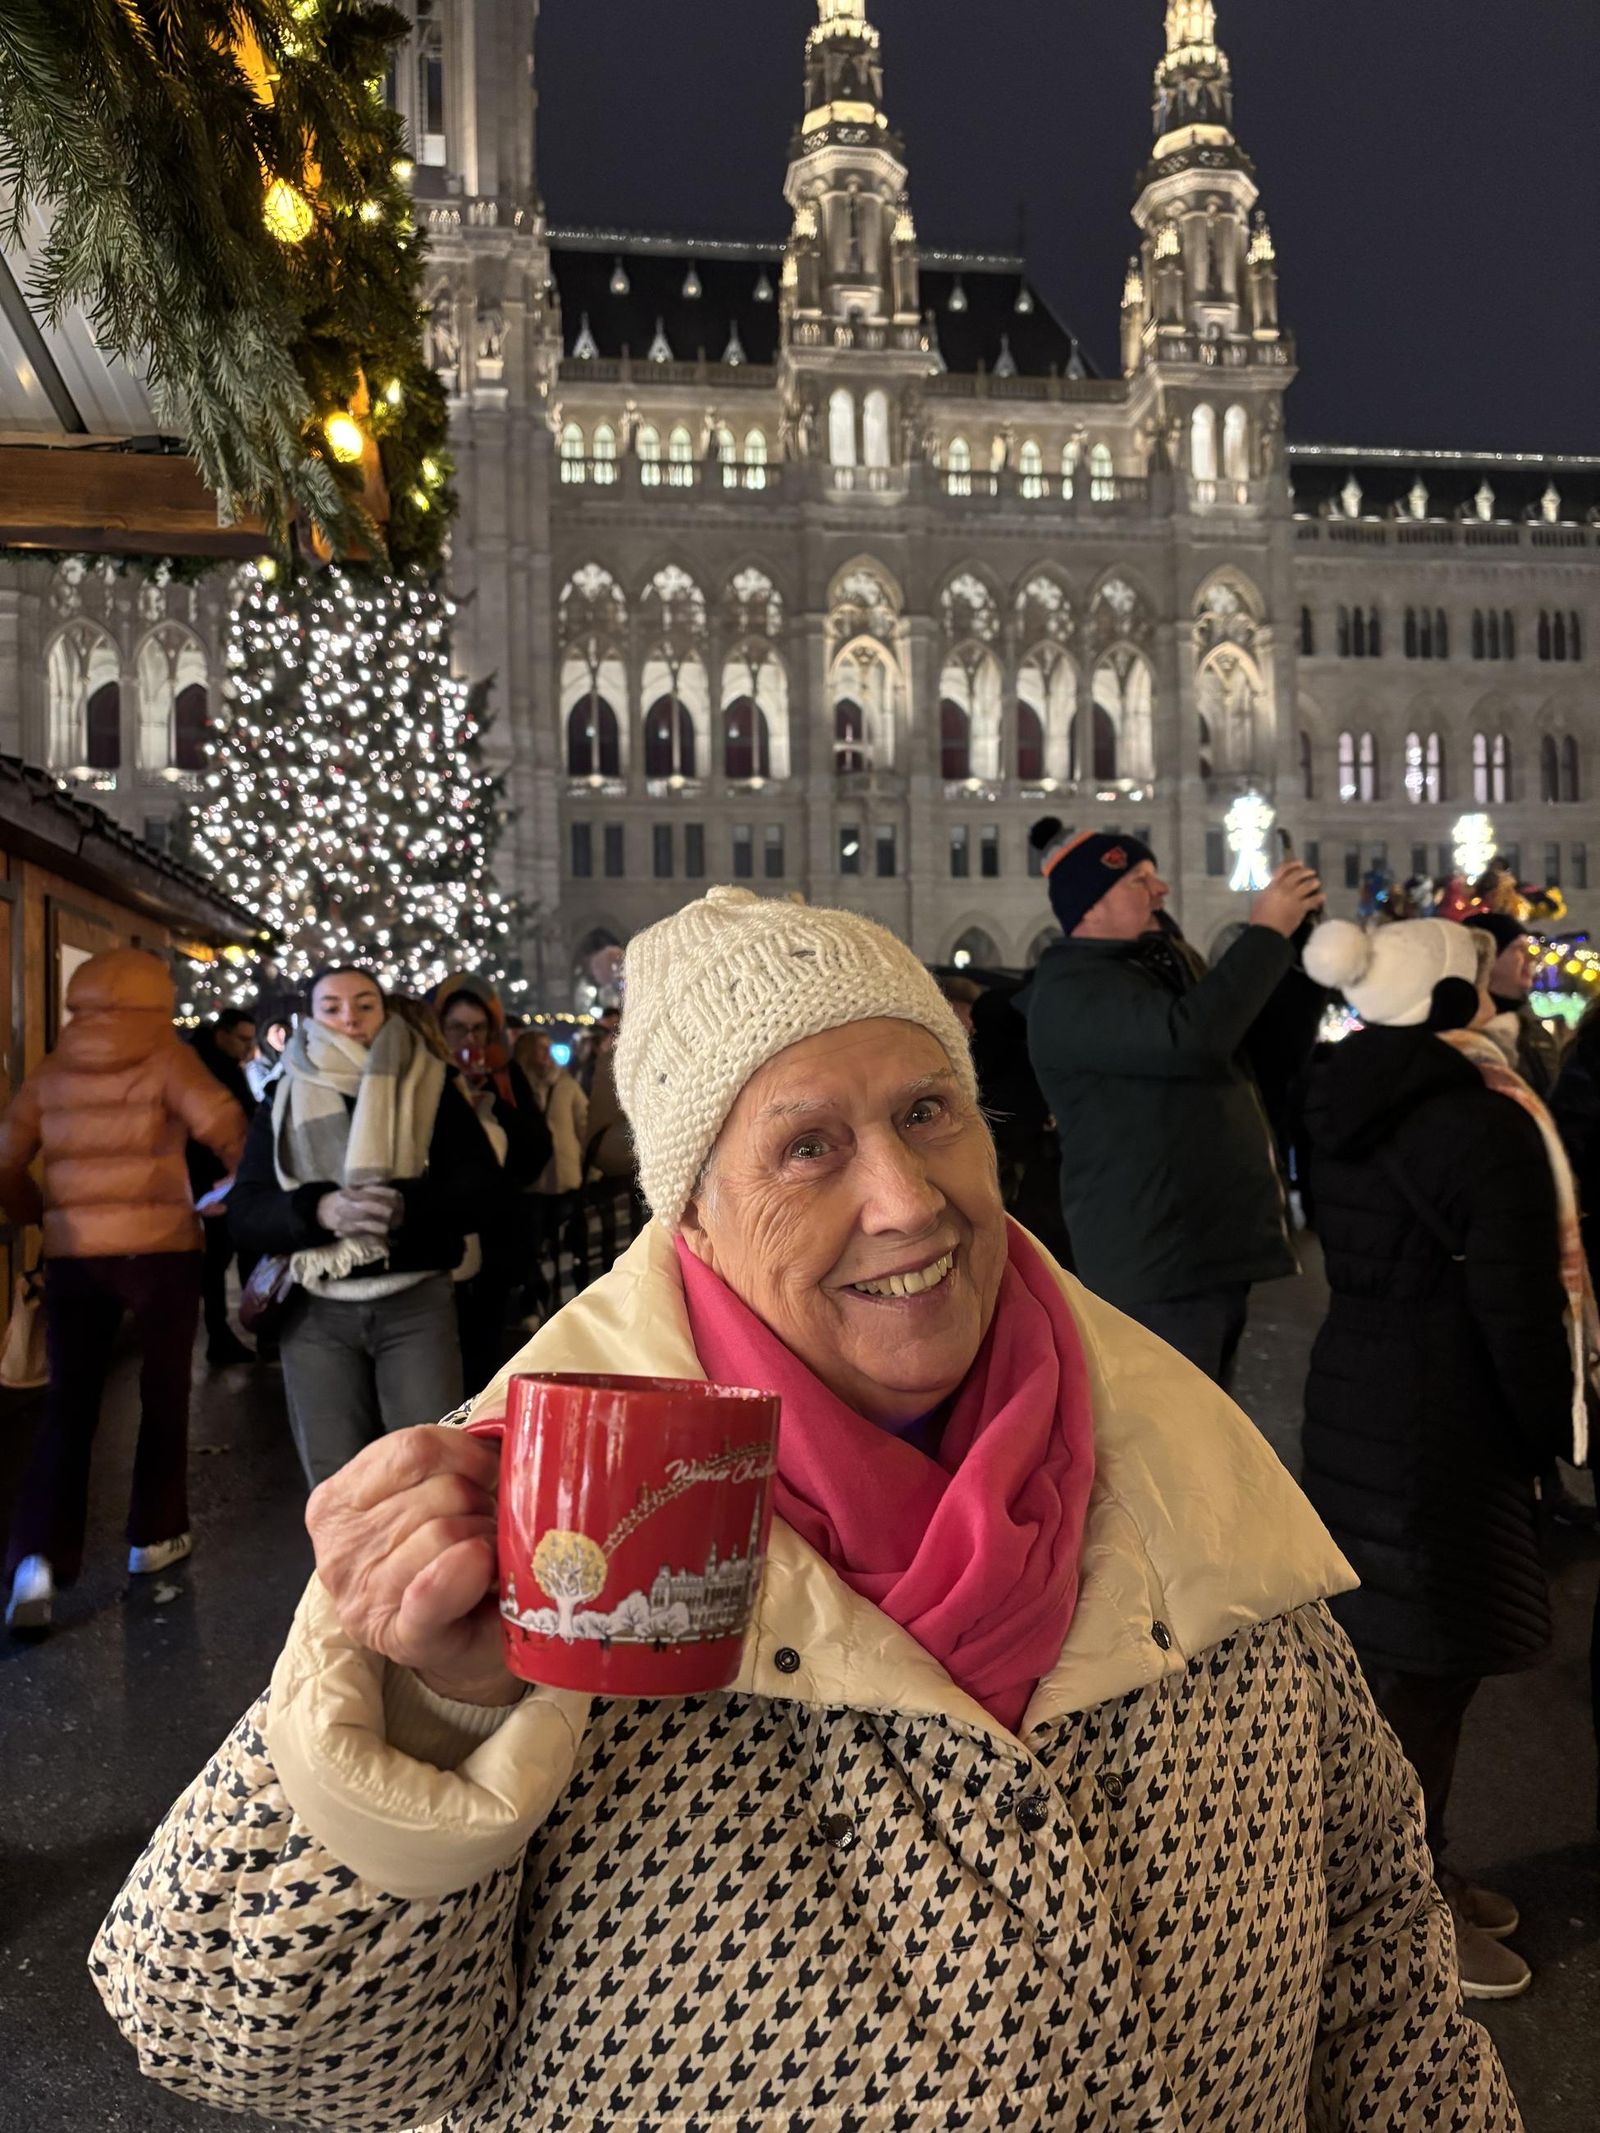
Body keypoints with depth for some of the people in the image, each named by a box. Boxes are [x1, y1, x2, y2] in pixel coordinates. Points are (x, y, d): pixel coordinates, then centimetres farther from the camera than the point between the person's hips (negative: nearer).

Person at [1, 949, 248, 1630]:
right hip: (160, 1247, -3)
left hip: (72, 1253, 3)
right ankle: (153, 1537, 22)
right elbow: (223, 1124, -19)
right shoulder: (165, 1059, -5)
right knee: (163, 1396, 14)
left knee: (68, 1406, 8)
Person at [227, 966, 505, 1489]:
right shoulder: (283, 1102, 9)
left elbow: (479, 1182, -5)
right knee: (335, 1479, 5)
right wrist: (320, 1210, -21)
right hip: (317, 1309, 2)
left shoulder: (430, 1087, 6)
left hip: (416, 1301, -1)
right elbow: (244, 1212, 0)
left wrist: (407, 1205, -24)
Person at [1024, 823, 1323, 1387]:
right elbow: (1189, 1037, -30)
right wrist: (1267, 933, -22)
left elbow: (1266, 1038, 25)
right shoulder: (1072, 987, -15)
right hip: (1156, 1258, -10)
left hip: (1213, 1244, 10)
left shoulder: (1164, 961, 15)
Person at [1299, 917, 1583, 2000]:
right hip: (1443, 1431, -9)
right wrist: (1550, 1433, -4)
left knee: (1391, 1649, 19)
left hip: (1354, 1394, 9)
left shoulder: (1350, 1110, 7)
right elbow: (1520, 1314, -18)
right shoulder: (1487, 1126, -19)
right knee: (1433, 1666, 5)